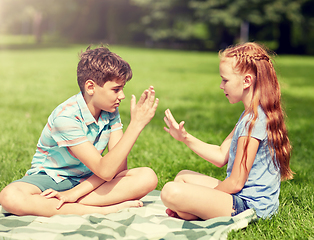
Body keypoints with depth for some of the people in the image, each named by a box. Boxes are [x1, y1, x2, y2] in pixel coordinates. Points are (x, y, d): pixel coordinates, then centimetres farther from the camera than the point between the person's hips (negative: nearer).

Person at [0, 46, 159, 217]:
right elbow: (104, 170, -30)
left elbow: (118, 164, -14)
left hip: (89, 180, 4)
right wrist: (136, 124, -35)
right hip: (51, 178, -4)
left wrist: (76, 192, -27)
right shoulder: (66, 117, -25)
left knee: (148, 178, -21)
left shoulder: (111, 112, -6)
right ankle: (104, 210, -32)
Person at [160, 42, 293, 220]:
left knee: (171, 192, -27)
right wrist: (186, 138, 4)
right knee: (183, 177, 25)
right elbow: (221, 156, 14)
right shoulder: (251, 114, 11)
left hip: (248, 205, -11)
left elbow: (236, 183, -20)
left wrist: (200, 202, -6)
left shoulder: (254, 121, -22)